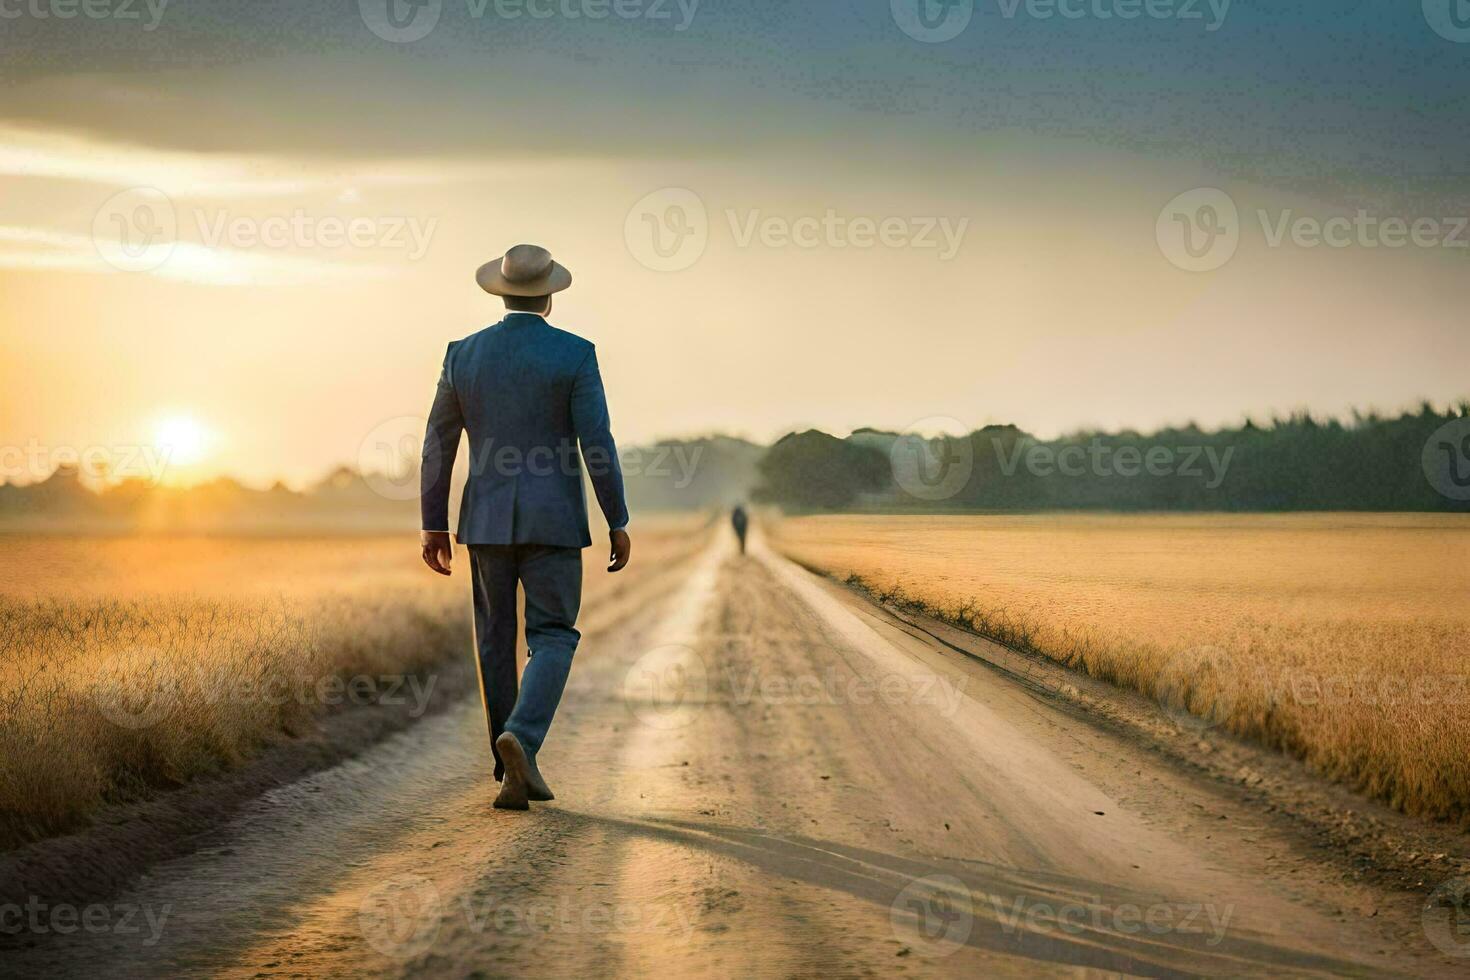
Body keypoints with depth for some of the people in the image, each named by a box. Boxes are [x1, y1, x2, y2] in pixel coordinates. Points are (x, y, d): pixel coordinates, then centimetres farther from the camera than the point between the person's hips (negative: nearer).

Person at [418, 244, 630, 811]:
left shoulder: (463, 355, 3)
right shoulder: (574, 354, -7)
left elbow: (437, 445, 5)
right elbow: (597, 443, -11)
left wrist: (433, 526, 13)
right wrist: (618, 523, -3)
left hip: (487, 520, 3)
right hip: (553, 521, -3)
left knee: (496, 645, 11)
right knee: (552, 641, 4)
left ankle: (516, 775, 12)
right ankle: (521, 737, -23)